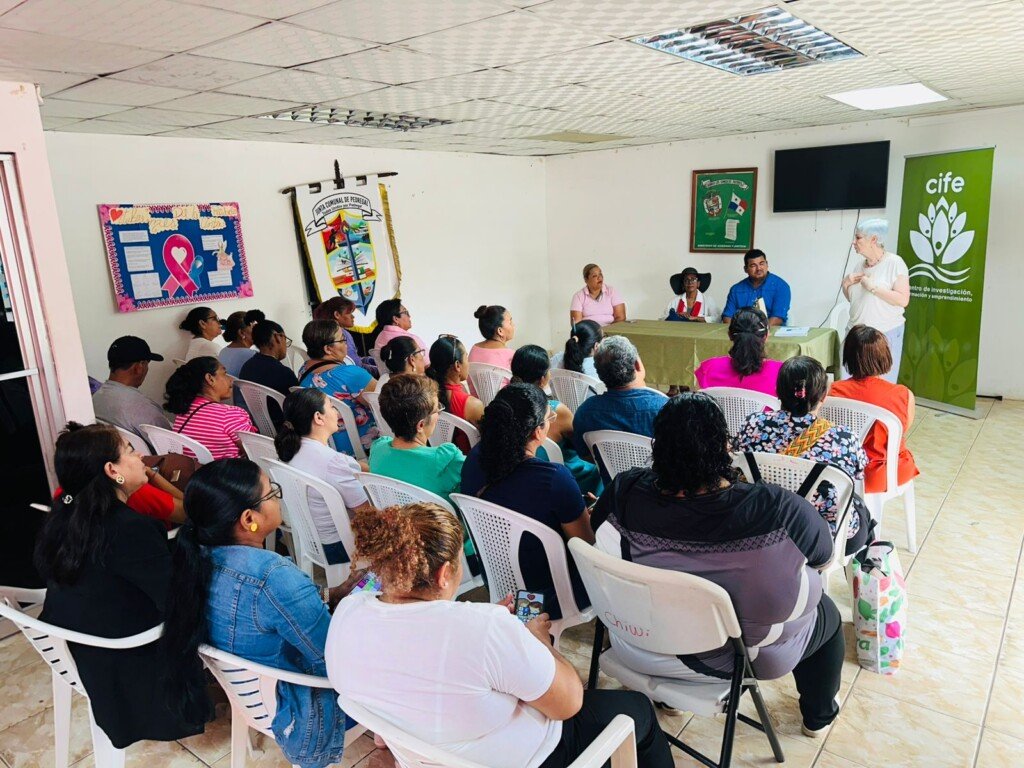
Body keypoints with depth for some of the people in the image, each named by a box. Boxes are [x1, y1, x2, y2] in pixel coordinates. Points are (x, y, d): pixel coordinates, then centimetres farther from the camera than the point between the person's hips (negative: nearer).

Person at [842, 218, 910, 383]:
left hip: (885, 333, -6)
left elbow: (903, 300, -16)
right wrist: (846, 284, 1)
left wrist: (873, 287, -19)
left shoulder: (894, 262, -9)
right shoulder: (860, 265, 9)